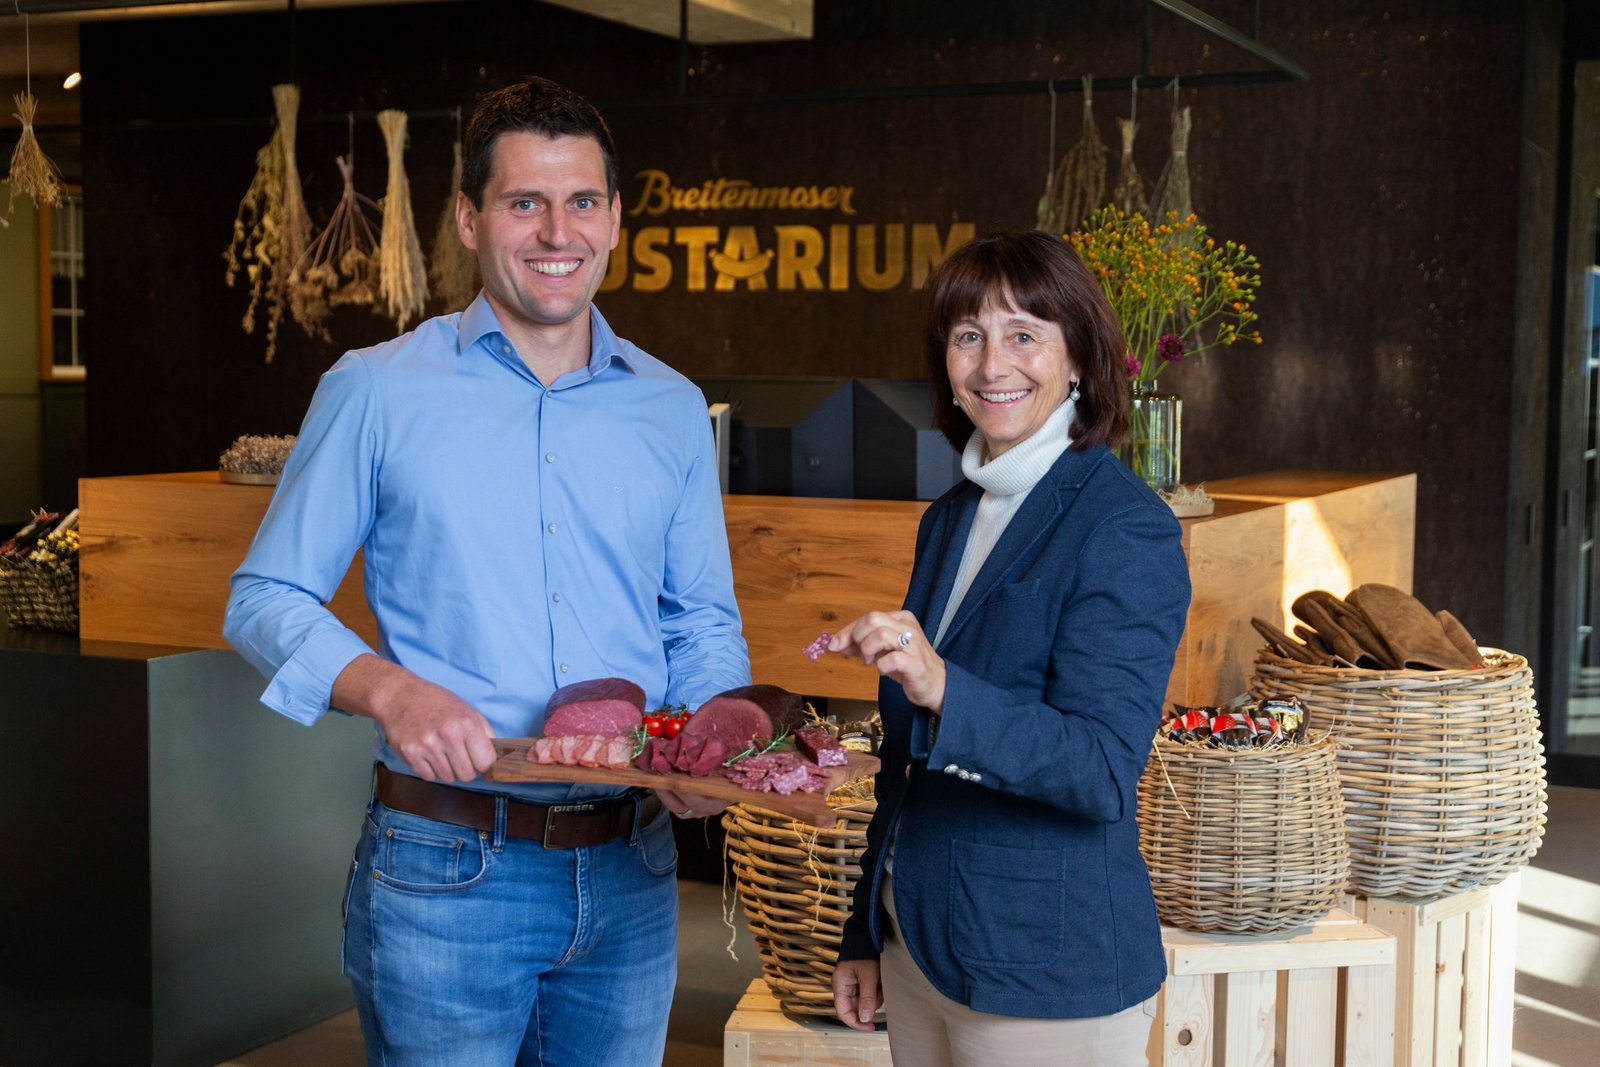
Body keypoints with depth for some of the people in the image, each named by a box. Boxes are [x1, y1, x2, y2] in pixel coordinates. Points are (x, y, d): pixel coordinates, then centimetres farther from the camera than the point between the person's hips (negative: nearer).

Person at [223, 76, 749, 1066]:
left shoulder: (674, 408, 7)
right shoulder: (375, 391, -3)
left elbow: (705, 624, 12)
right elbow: (266, 598, -1)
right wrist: (389, 689, -19)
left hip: (632, 872, 4)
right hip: (446, 873, -3)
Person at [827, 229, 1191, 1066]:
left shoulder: (1125, 530, -14)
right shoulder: (948, 521, 8)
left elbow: (1104, 769, -23)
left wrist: (943, 691, -38)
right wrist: (864, 933, 16)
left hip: (1049, 981, -6)